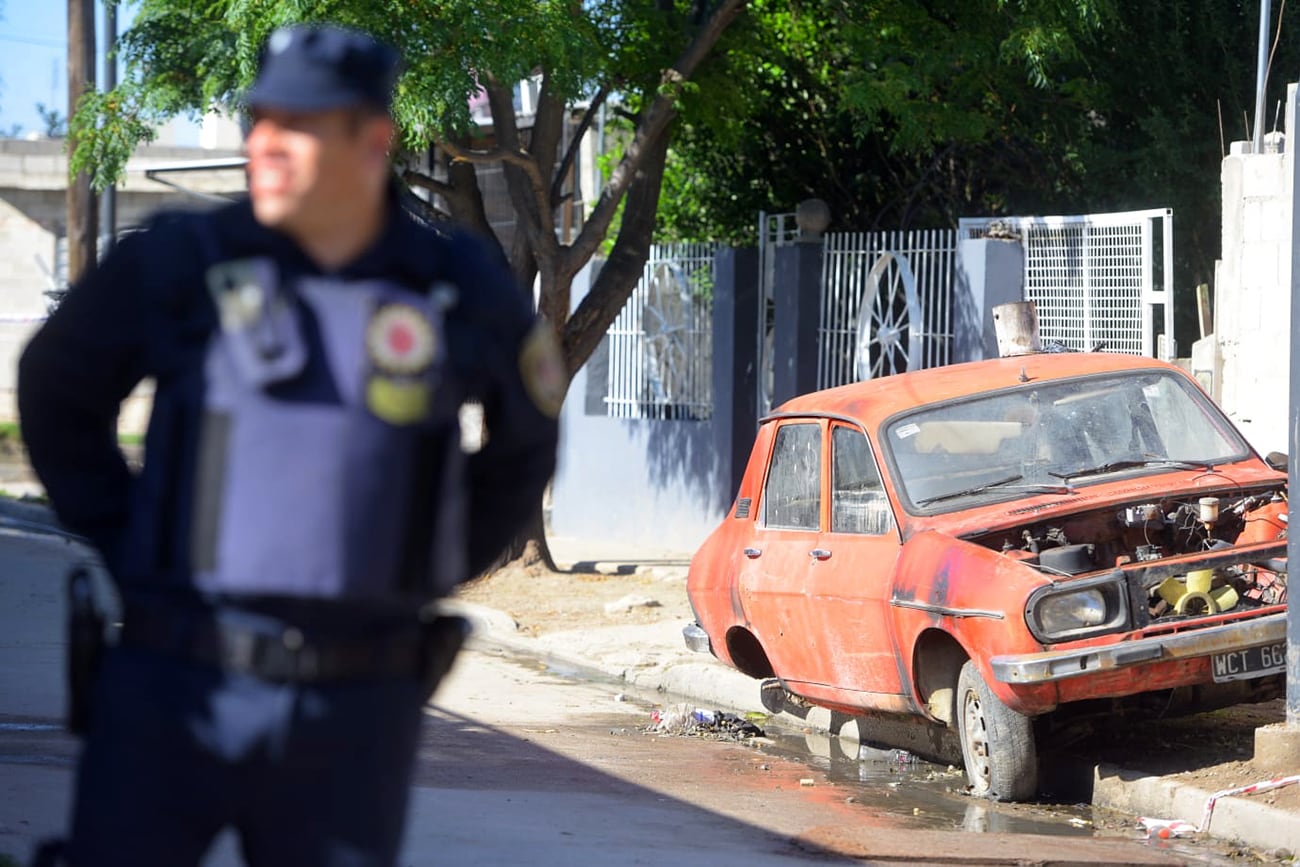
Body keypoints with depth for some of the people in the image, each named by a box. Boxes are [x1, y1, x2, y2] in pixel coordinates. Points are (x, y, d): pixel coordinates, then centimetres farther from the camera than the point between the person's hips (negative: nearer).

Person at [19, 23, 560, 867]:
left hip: (355, 713, 1)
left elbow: (528, 439, 21)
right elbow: (57, 392, 15)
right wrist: (124, 545, 9)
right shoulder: (180, 262, -3)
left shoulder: (461, 292, 2)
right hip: (174, 697, -1)